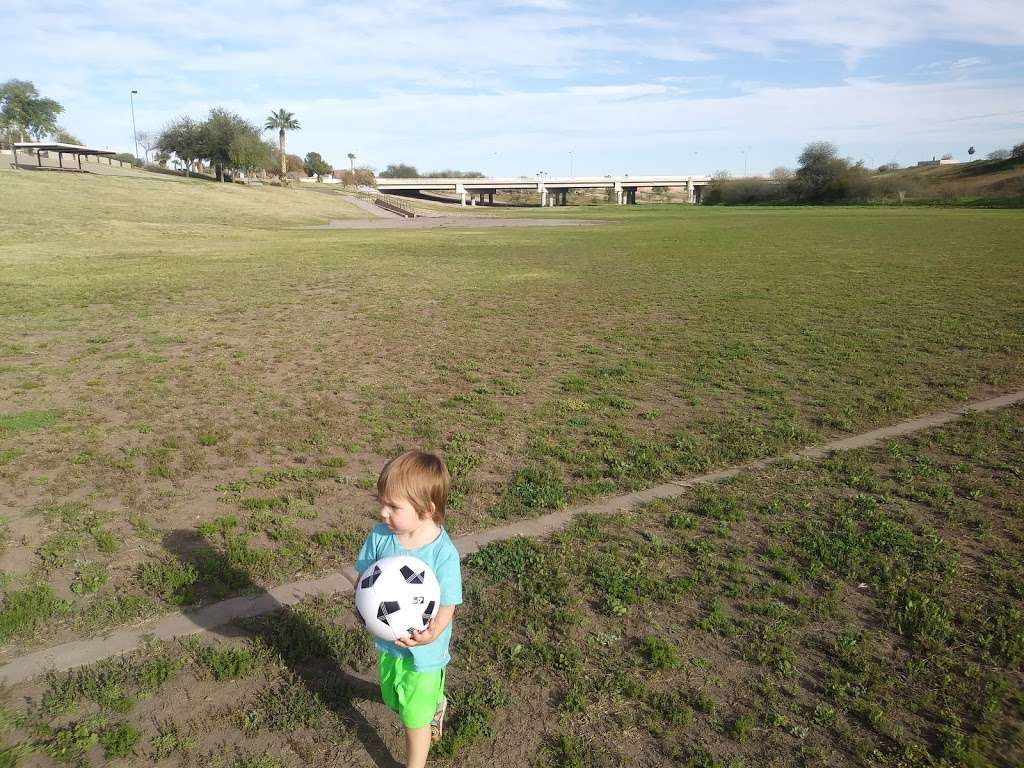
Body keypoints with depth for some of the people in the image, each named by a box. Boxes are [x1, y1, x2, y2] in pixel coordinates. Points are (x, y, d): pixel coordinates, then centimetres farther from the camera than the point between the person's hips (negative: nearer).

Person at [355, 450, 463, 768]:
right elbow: (364, 577, -5)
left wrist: (432, 632, -39)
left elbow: (447, 605, -20)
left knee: (415, 717, 13)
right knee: (396, 702, 30)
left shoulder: (443, 553, -29)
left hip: (423, 649, -5)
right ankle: (435, 704, 62)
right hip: (387, 639, 6)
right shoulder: (380, 536, -17)